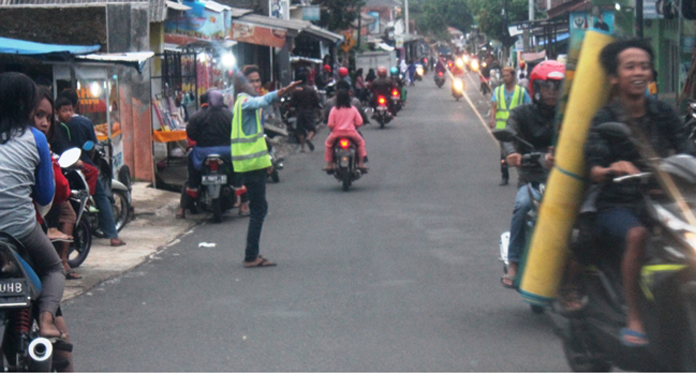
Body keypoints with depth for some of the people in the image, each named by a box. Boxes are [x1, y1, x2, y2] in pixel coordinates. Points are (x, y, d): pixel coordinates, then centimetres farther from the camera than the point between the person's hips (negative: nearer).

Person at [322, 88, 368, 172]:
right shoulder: (353, 109, 0)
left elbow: (330, 124, -8)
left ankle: (329, 164, 21)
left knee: (328, 143, 26)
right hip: (351, 133, 1)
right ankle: (361, 163, 16)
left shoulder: (334, 110, -5)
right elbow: (359, 122, -1)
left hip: (337, 133, -1)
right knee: (361, 142, 26)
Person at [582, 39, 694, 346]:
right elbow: (593, 168, -12)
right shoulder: (605, 119, 0)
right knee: (637, 234, -35)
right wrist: (612, 169, -34)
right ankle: (633, 318, -24)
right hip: (616, 204, -4)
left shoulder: (663, 114, 11)